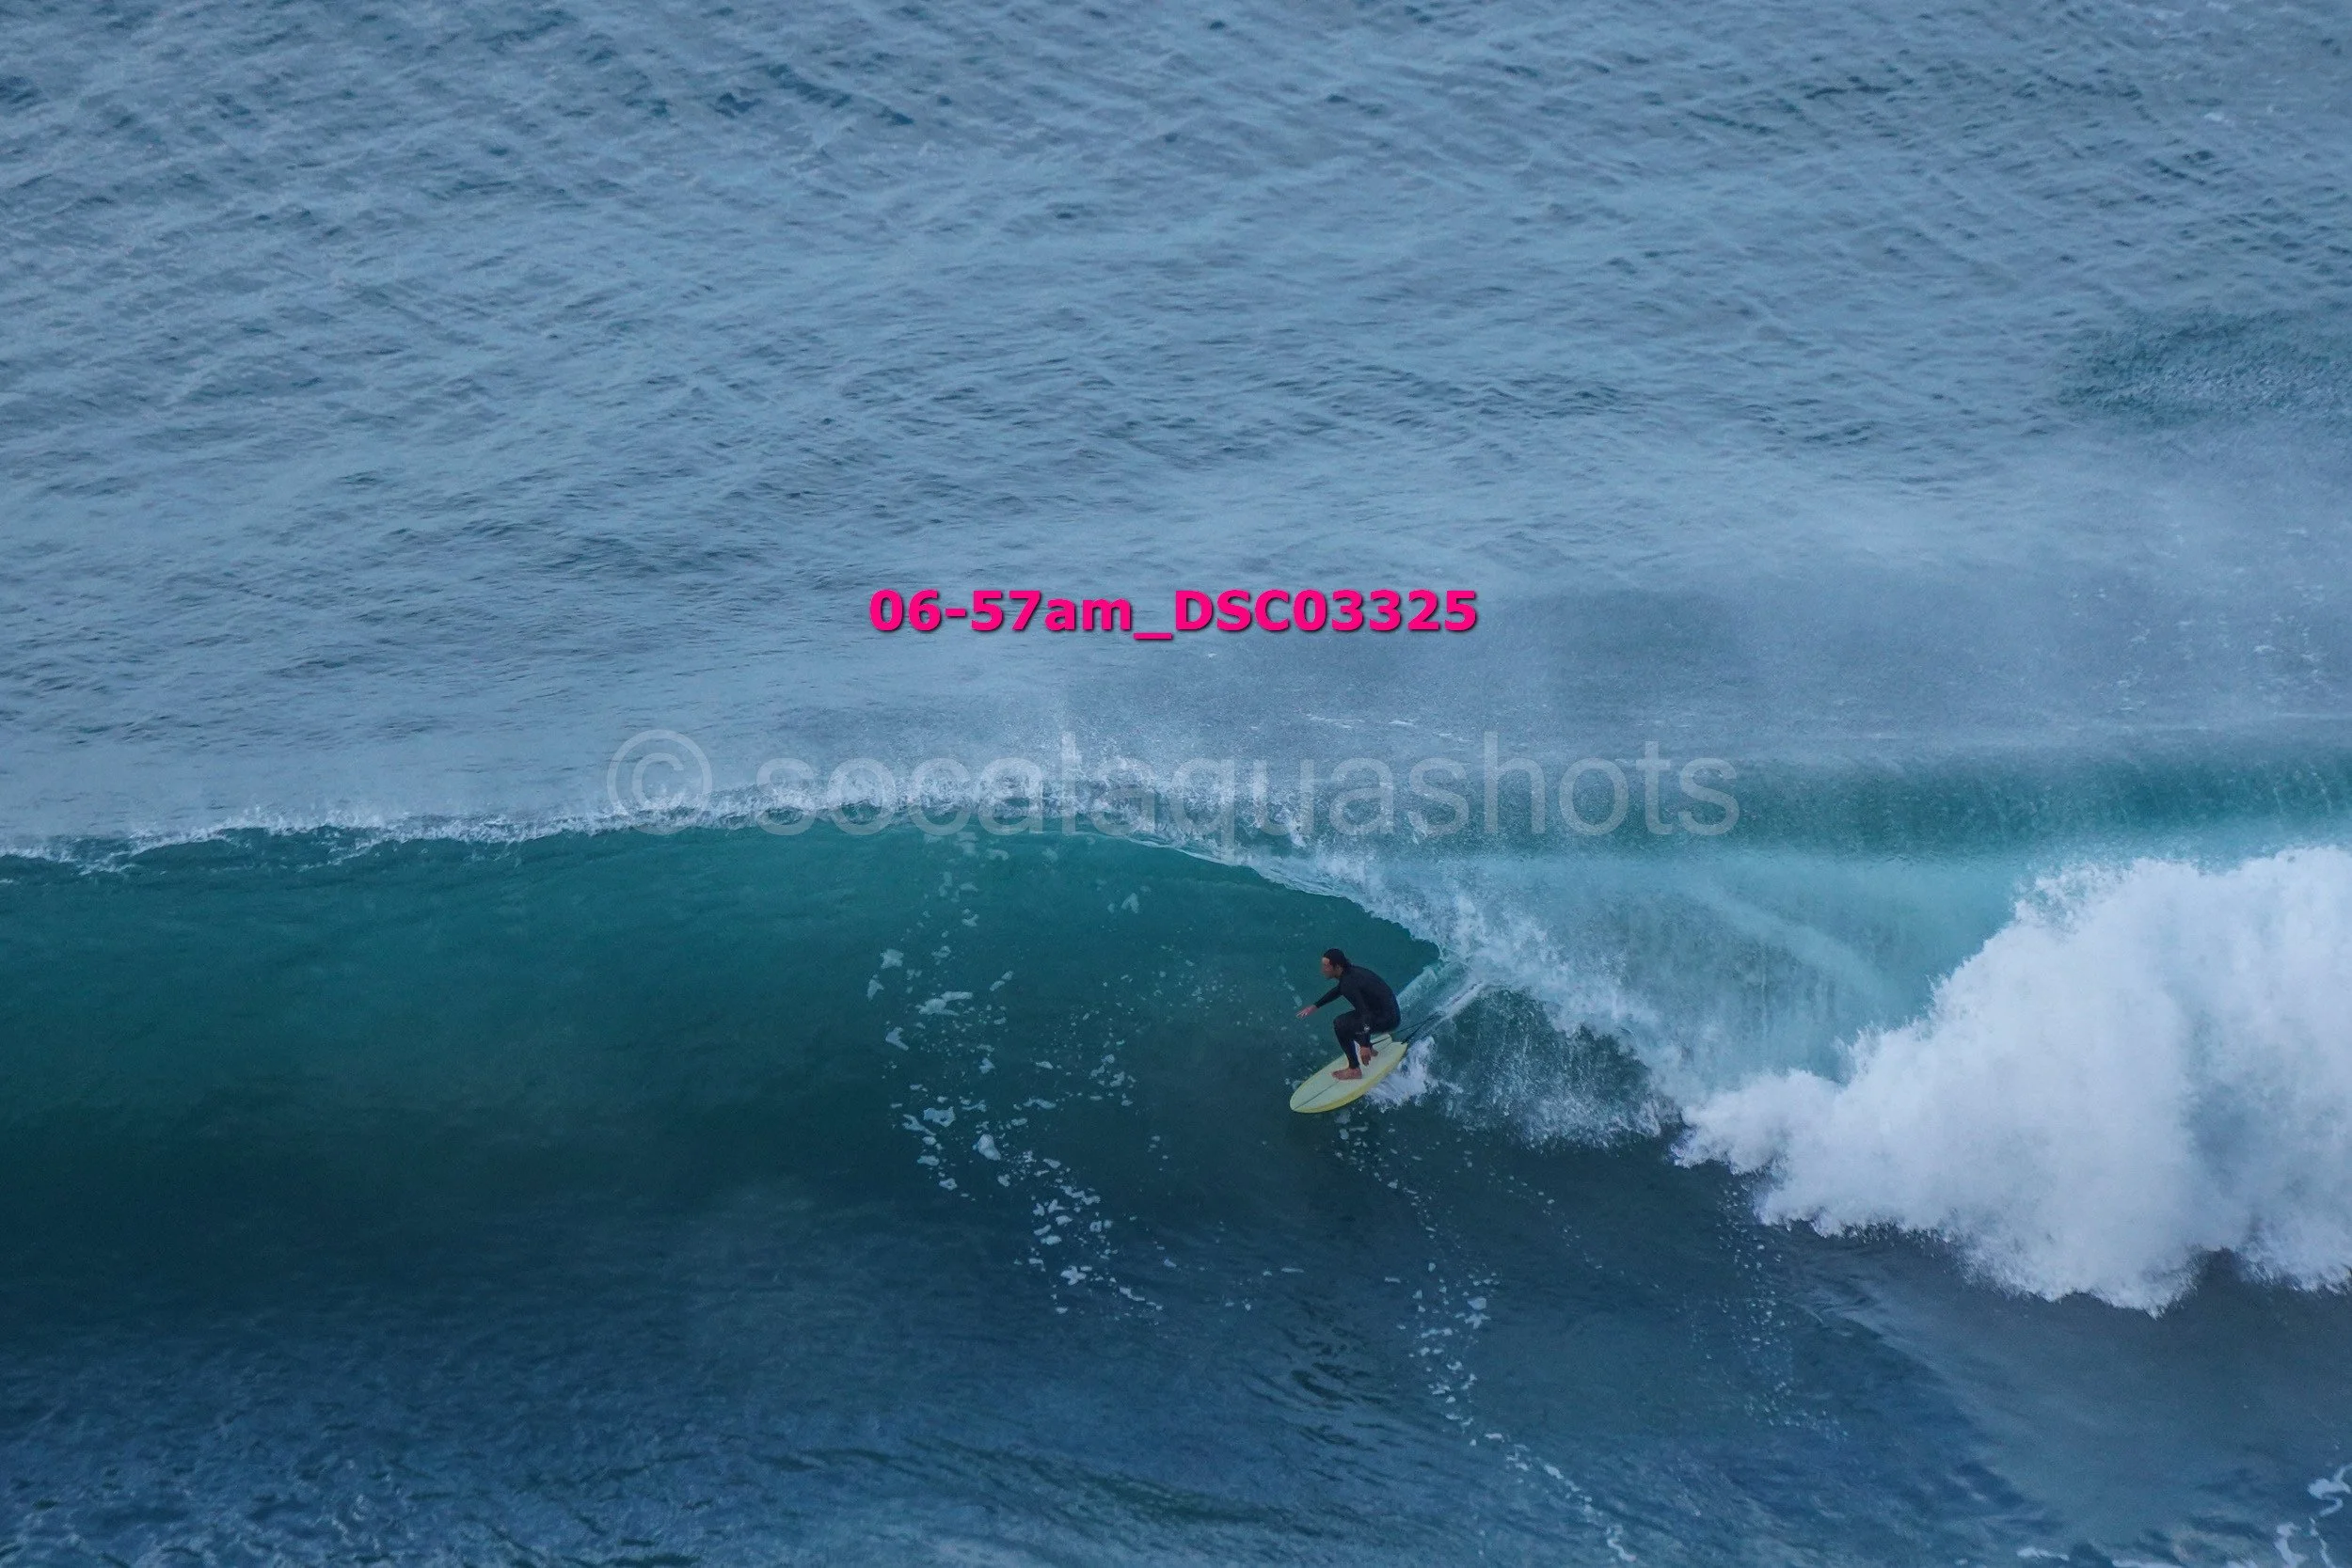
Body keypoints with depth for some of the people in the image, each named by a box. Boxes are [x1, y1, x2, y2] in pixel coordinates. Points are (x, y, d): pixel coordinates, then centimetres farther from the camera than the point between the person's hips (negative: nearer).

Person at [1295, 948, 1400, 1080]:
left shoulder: (1348, 983, -24)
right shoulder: (1351, 970, 4)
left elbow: (1364, 1012, -30)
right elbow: (1337, 990, 25)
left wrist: (1365, 1046, -33)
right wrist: (1315, 1006, 26)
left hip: (1387, 1019, -10)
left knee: (1340, 1025, -14)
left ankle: (1354, 1070, -7)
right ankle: (1369, 1050, 38)